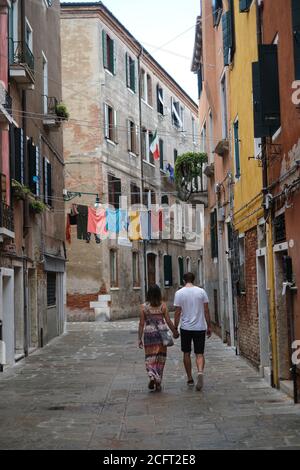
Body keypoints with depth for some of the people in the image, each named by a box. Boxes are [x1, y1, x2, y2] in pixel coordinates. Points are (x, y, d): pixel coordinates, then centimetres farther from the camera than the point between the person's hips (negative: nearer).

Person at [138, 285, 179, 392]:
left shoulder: (144, 307, -3)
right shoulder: (163, 306, -3)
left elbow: (141, 324, -2)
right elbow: (168, 321, -1)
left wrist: (139, 338, 3)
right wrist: (174, 332, 14)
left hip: (148, 334, 0)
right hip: (161, 334, 1)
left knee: (150, 358, 8)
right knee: (160, 358, 11)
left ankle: (152, 376, -17)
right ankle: (158, 383, 12)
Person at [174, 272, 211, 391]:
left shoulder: (179, 293, -4)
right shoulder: (201, 291, -1)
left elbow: (177, 313, -4)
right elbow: (206, 311, 0)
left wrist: (175, 329, 4)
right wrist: (209, 326, 8)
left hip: (185, 328, -1)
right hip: (200, 327, 1)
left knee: (186, 353, 14)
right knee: (199, 354, 4)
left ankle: (190, 379, 19)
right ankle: (200, 372, -22)